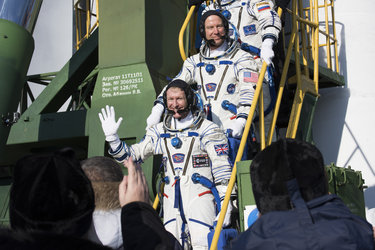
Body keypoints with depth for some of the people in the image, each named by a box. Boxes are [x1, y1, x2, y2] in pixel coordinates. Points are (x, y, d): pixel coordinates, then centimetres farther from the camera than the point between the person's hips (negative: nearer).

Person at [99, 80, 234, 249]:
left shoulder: (207, 129, 0)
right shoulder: (159, 131, 13)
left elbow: (222, 170, -2)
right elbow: (131, 155, 18)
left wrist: (225, 207, -7)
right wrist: (112, 137, 4)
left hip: (200, 196, -4)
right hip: (171, 201, 5)